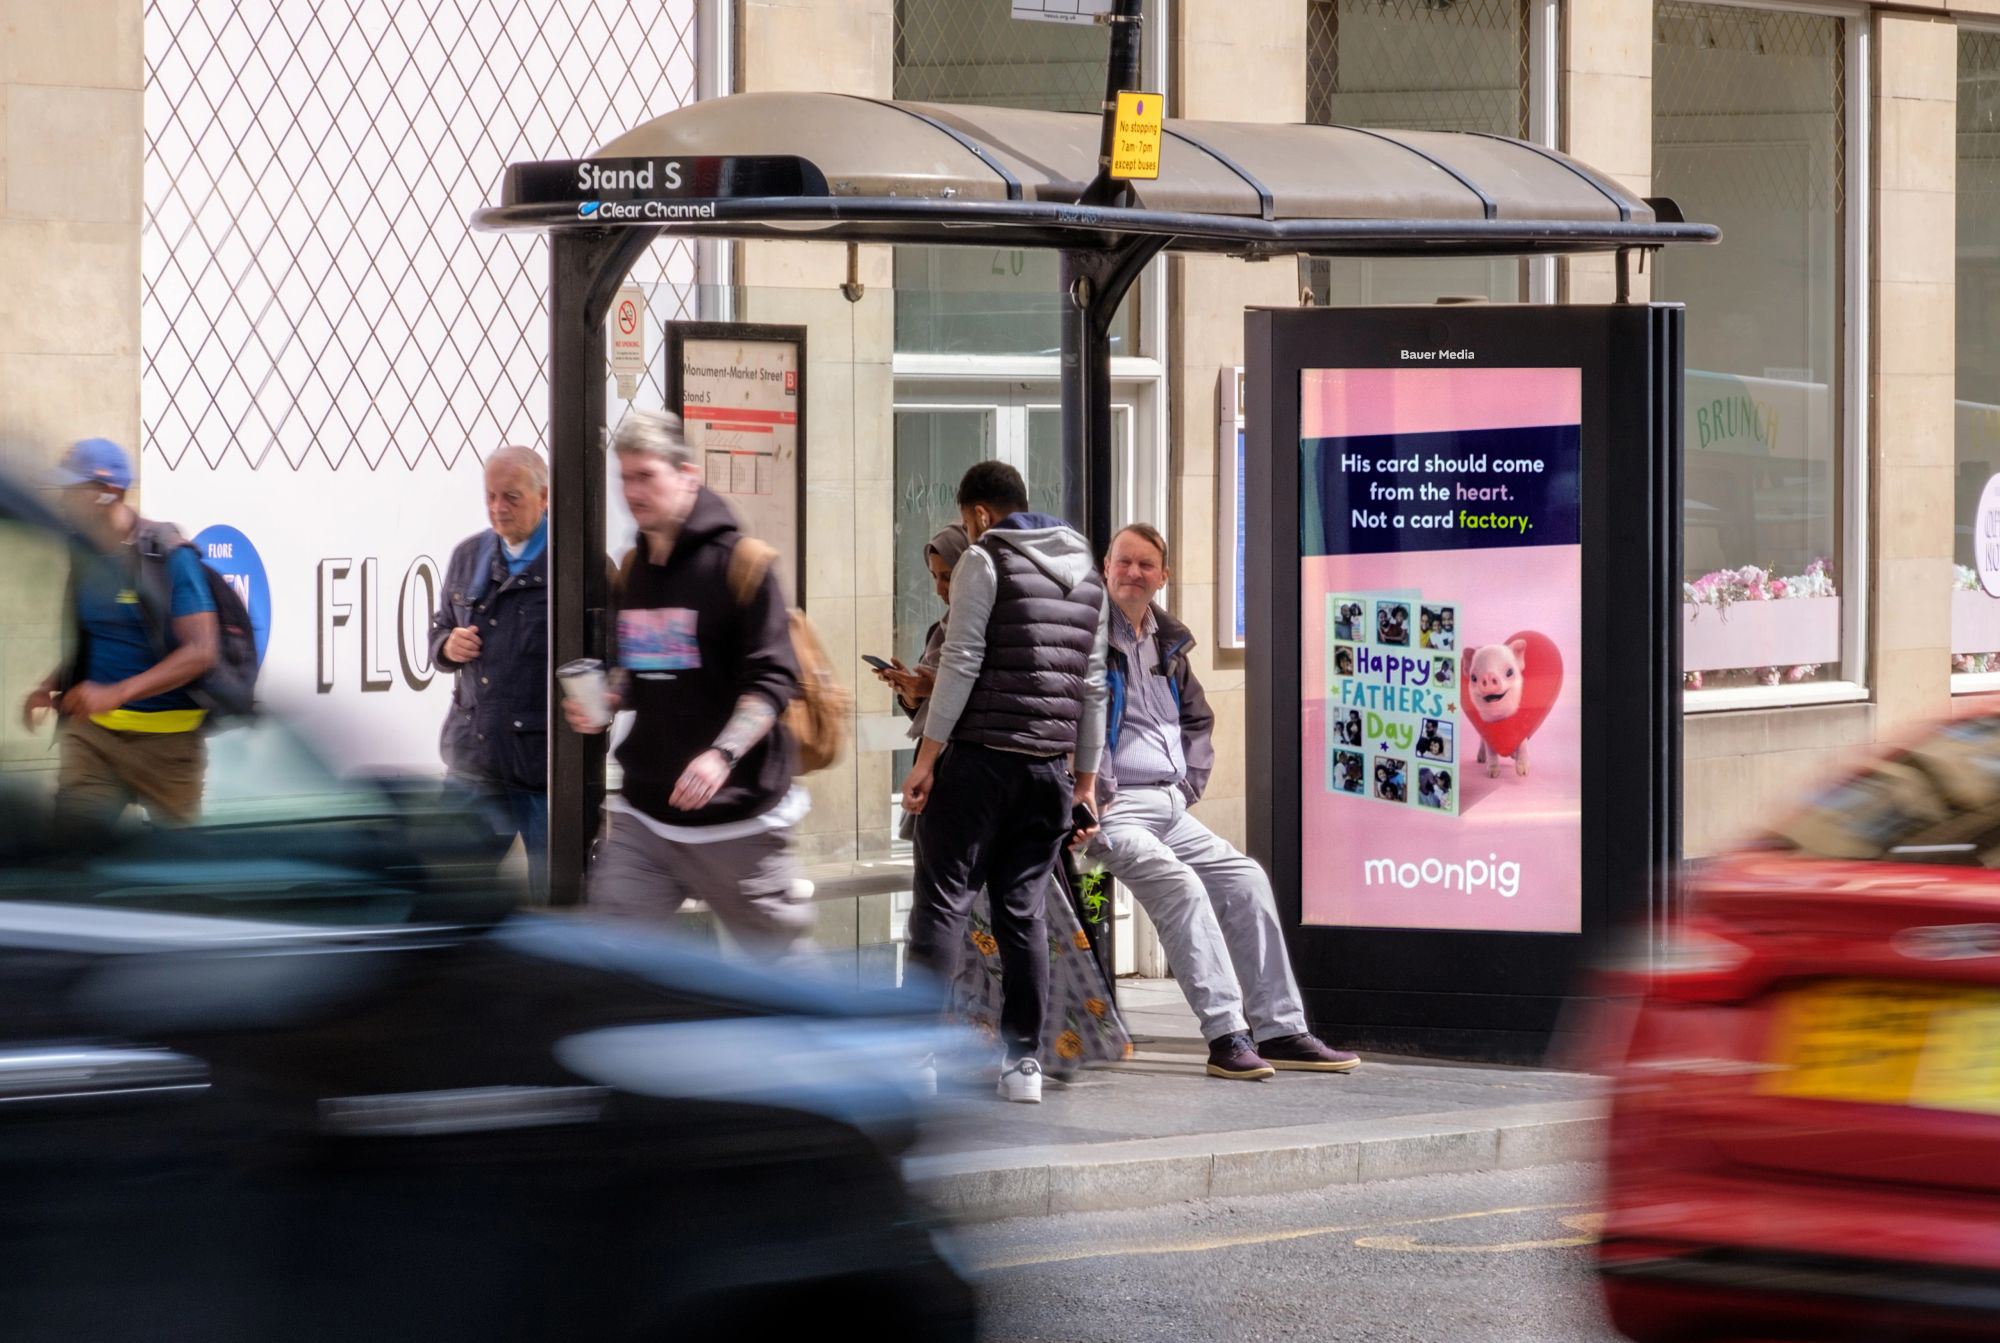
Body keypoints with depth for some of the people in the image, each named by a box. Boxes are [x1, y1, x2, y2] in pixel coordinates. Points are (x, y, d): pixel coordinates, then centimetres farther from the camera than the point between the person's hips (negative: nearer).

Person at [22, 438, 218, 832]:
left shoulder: (170, 556, -12)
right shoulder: (85, 560, 8)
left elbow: (201, 651, -19)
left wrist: (118, 693, -28)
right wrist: (49, 688, 3)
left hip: (166, 738, -5)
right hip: (93, 730, 5)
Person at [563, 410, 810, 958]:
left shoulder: (737, 563, -10)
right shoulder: (632, 571, 11)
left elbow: (772, 680, -15)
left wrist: (723, 754, -30)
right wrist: (605, 701, 2)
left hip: (736, 812, -6)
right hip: (645, 811, 6)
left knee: (776, 955, 6)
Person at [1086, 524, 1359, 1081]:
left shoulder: (1168, 643, 18)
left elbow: (1197, 719, 31)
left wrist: (1189, 783, 16)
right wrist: (1096, 796, -18)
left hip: (1170, 806, 8)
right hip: (1112, 809, -8)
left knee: (1246, 879, -4)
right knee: (1179, 885, -27)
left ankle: (1280, 1030, -4)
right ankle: (1226, 1035, -30)